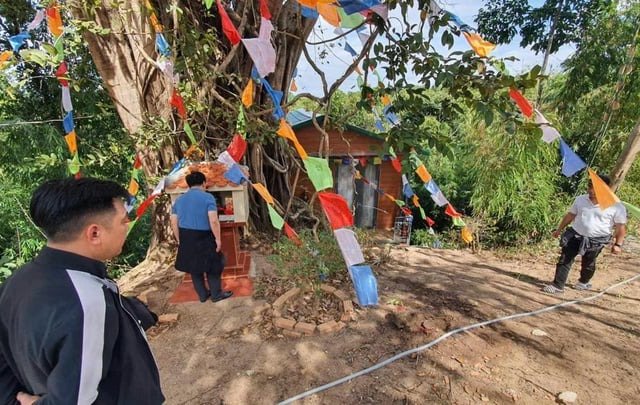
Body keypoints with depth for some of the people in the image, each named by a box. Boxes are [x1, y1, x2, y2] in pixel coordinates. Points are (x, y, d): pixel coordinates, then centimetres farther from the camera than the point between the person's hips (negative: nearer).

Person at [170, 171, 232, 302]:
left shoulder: (179, 200, 7)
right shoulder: (207, 197, -11)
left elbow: (174, 223, 7)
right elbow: (214, 221, -20)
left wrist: (179, 240, 16)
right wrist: (218, 239, -12)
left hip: (186, 239, 6)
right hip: (203, 238, -5)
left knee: (194, 267, 17)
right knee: (212, 266, 9)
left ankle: (202, 295, 28)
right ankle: (216, 294, 20)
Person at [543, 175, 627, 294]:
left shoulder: (616, 207, -10)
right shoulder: (580, 199, 0)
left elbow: (621, 227, -6)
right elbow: (570, 215, 10)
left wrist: (618, 244, -8)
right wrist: (559, 229, 14)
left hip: (596, 241, -2)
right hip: (575, 235, 3)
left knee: (588, 263, 16)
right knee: (564, 260, -2)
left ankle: (583, 282, 42)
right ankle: (558, 285, 3)